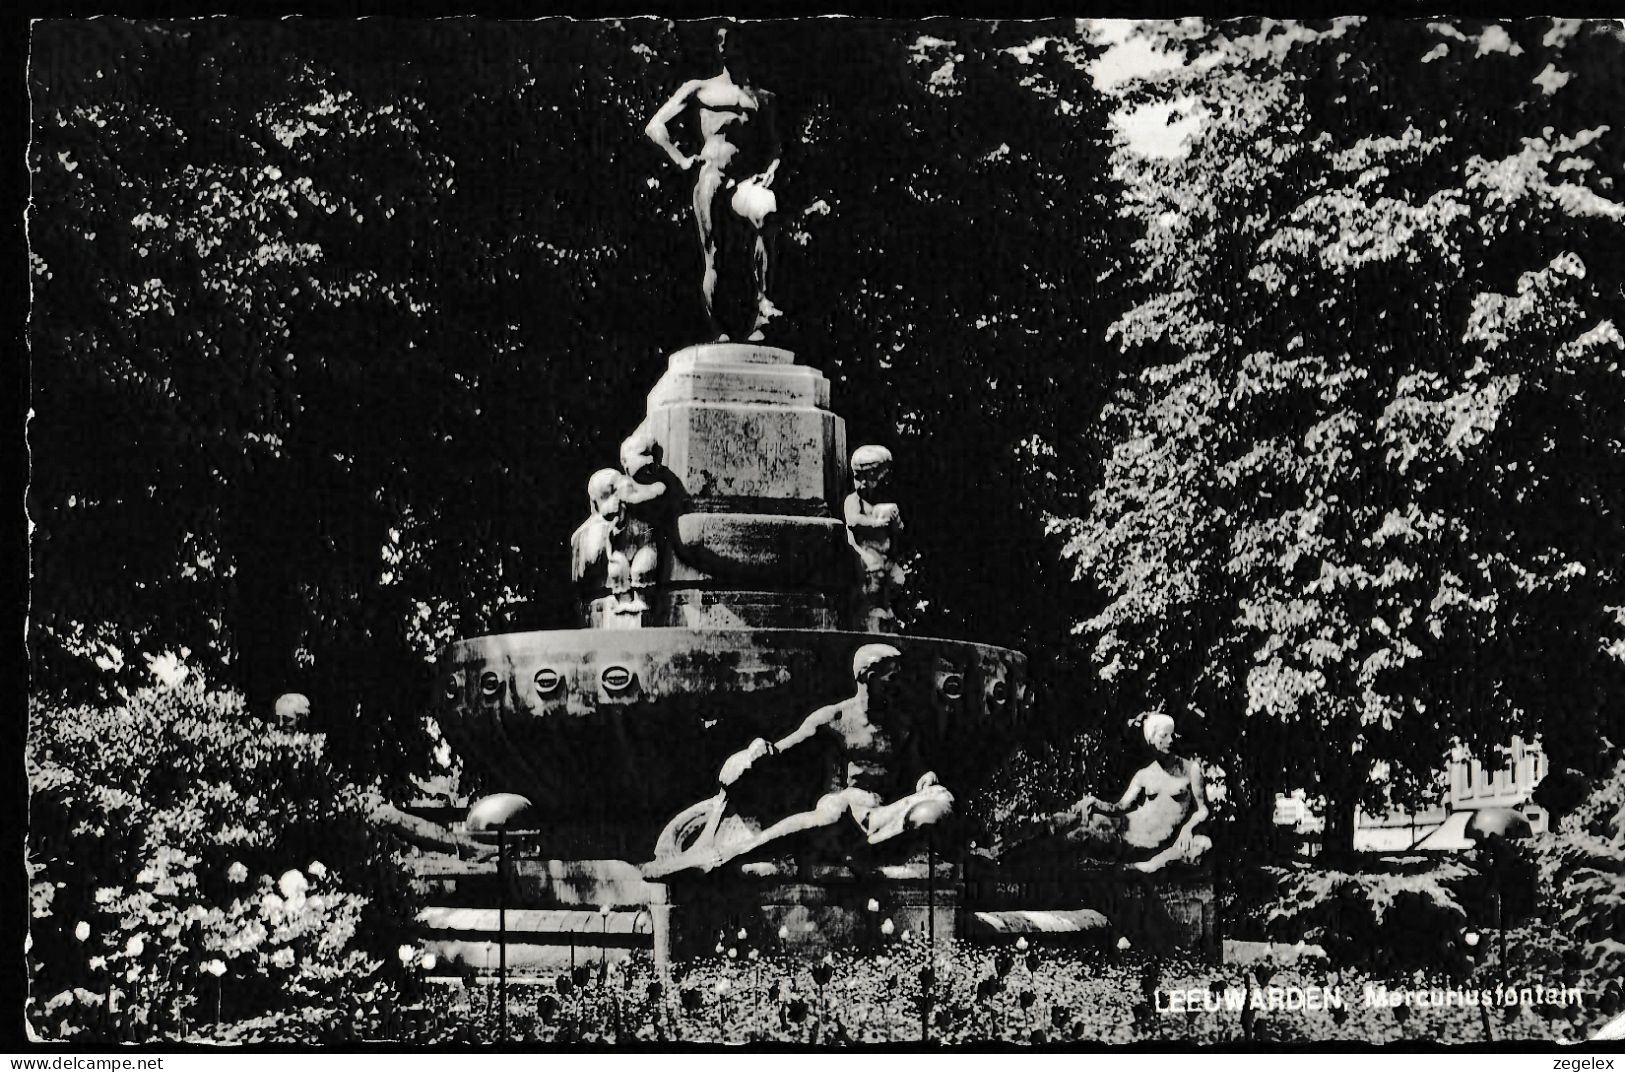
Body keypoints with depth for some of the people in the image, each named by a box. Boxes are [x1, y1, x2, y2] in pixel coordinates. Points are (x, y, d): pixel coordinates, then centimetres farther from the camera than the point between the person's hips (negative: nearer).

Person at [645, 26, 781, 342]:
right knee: (715, 260, -4)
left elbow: (774, 144, 19)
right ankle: (720, 332, 0)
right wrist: (682, 160, 3)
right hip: (714, 182, -3)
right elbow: (655, 127, 4)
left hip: (752, 182, 3)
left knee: (758, 256, -7)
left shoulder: (761, 97, 13)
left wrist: (770, 170, 1)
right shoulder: (699, 89, 4)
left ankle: (754, 325, -2)